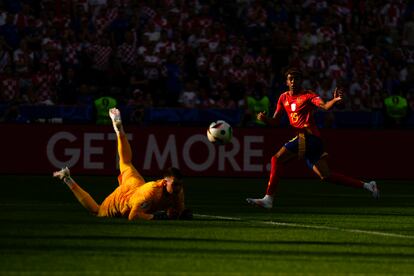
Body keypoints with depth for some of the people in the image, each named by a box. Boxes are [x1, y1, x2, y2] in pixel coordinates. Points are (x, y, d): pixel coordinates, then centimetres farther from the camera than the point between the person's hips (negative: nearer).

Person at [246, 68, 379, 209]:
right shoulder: (284, 98, 19)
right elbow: (275, 121, 23)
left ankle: (268, 198, -18)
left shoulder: (308, 95, -1)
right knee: (326, 175, 7)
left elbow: (325, 106, -17)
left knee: (276, 159, -15)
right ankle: (366, 186, 13)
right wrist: (264, 118, 1)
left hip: (309, 137, -8)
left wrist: (335, 100, -39)